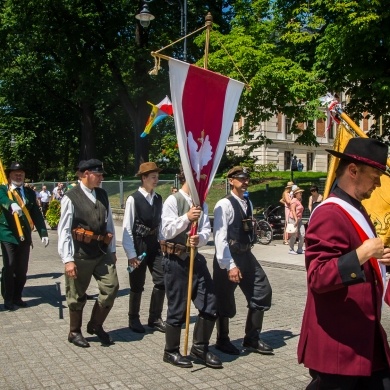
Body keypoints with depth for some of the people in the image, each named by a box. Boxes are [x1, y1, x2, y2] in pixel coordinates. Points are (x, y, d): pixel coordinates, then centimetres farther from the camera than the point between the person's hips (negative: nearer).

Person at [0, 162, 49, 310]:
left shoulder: (30, 192, 10)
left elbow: (37, 214, 8)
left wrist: (43, 233, -1)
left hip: (25, 236, 4)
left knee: (22, 269, 8)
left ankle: (17, 297, 23)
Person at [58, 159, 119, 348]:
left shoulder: (102, 195, 7)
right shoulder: (71, 198, -10)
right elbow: (64, 230, -11)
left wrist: (112, 250, 11)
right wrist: (68, 259, -15)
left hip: (102, 252, 5)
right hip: (80, 254, -5)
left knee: (111, 287, 2)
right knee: (77, 295, 9)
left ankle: (95, 325, 24)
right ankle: (75, 332, 30)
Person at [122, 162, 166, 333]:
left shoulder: (158, 199, 4)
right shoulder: (133, 199, -13)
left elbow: (161, 223, 8)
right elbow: (127, 228, -12)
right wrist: (131, 254, -14)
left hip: (155, 245, 5)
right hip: (138, 245, -5)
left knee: (161, 281, 3)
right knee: (137, 286, 7)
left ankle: (155, 318, 19)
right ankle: (133, 319, 26)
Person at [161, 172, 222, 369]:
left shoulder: (201, 203, 11)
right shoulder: (173, 200, -8)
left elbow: (206, 230, 1)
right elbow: (166, 231, -16)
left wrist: (199, 238, -20)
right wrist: (186, 217, -26)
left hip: (195, 257, 6)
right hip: (176, 259, -6)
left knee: (210, 304, 5)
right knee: (177, 308, 3)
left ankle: (200, 347, 22)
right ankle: (171, 352, 21)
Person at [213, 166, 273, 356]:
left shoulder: (248, 203, 11)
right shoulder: (224, 205, -14)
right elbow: (220, 237, -19)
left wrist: (245, 259, 13)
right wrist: (230, 265, -22)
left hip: (246, 255, 8)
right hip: (228, 257, -8)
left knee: (262, 292, 7)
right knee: (225, 301, 5)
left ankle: (252, 339, 21)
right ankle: (222, 340, 25)